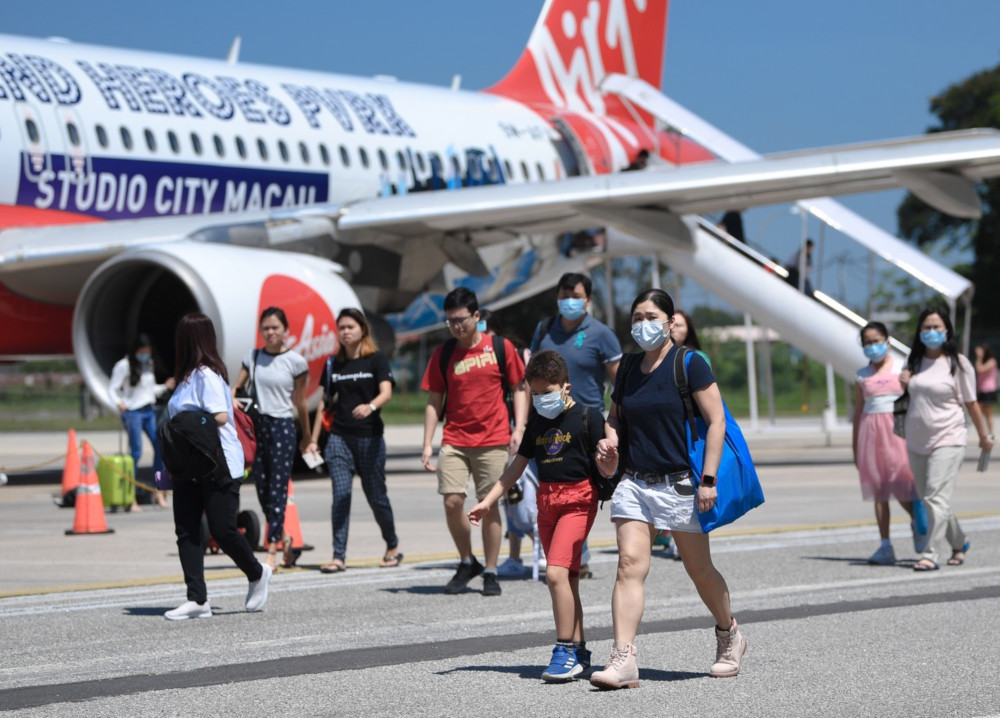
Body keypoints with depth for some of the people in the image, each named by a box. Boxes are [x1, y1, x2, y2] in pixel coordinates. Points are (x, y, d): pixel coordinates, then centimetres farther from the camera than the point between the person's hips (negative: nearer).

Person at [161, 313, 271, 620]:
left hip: (217, 466, -9)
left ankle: (257, 574, 20)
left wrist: (190, 425, -13)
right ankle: (197, 600, -1)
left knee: (222, 530, -6)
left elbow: (220, 416, -20)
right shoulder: (187, 376, 17)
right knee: (186, 531, 0)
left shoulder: (207, 375, -12)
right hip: (189, 468, 9)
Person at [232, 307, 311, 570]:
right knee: (262, 489, 8)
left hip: (282, 426, -4)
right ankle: (284, 538, 29)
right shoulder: (252, 357, 8)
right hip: (257, 426, 4)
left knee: (277, 490, -7)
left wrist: (307, 436, 13)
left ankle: (272, 551, -7)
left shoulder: (295, 361, -2)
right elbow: (236, 387, 14)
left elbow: (300, 402, 5)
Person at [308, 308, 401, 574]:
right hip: (339, 437, 3)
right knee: (340, 495, -9)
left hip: (369, 436, -3)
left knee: (376, 496, 5)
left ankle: (392, 546, 27)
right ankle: (338, 556, -10)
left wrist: (370, 406, -37)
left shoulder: (376, 360, -1)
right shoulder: (333, 364, 11)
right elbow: (325, 402, 16)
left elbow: (386, 392, -15)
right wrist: (314, 439, 12)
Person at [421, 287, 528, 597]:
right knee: (452, 501, -8)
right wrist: (427, 443, 2)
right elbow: (434, 401, 8)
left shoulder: (501, 348, 1)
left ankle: (490, 572, 10)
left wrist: (519, 427, -5)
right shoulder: (443, 354, 5)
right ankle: (467, 563, 13)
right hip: (455, 440, 2)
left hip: (493, 440, -1)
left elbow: (519, 388, 7)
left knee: (489, 504, -1)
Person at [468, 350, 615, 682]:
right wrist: (487, 502, 14)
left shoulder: (588, 417, -6)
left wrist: (611, 454, -30)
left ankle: (565, 651, -16)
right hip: (546, 501, 7)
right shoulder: (537, 422, 12)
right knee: (567, 579, 10)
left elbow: (607, 468, -6)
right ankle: (578, 651, 17)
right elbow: (518, 465, 18)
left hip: (578, 499, -7)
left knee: (556, 572, -19)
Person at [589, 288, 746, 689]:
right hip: (634, 482, 4)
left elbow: (716, 420, -9)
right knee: (629, 565, -11)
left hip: (680, 483, -4)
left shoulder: (689, 365, -6)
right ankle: (623, 659, -17)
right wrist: (609, 440, 0)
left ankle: (729, 636, 34)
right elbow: (615, 417, 23)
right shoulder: (629, 368, 10)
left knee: (700, 570, 8)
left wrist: (708, 479, -15)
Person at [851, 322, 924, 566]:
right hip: (871, 430, 3)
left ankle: (917, 522, 23)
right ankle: (885, 546, 4)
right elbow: (859, 411, 12)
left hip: (897, 430, -3)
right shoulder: (862, 376, 9)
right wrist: (855, 446, 12)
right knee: (878, 491, 3)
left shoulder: (901, 369, 2)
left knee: (901, 484, -8)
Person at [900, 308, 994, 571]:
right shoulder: (914, 361, 9)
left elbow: (971, 403, 0)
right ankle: (959, 543, 31)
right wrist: (904, 383, 2)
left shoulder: (958, 363, -5)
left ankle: (930, 555, -15)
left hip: (947, 440, -6)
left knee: (937, 498, -15)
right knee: (927, 498, 12)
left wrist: (984, 436, 7)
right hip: (916, 441, 6)